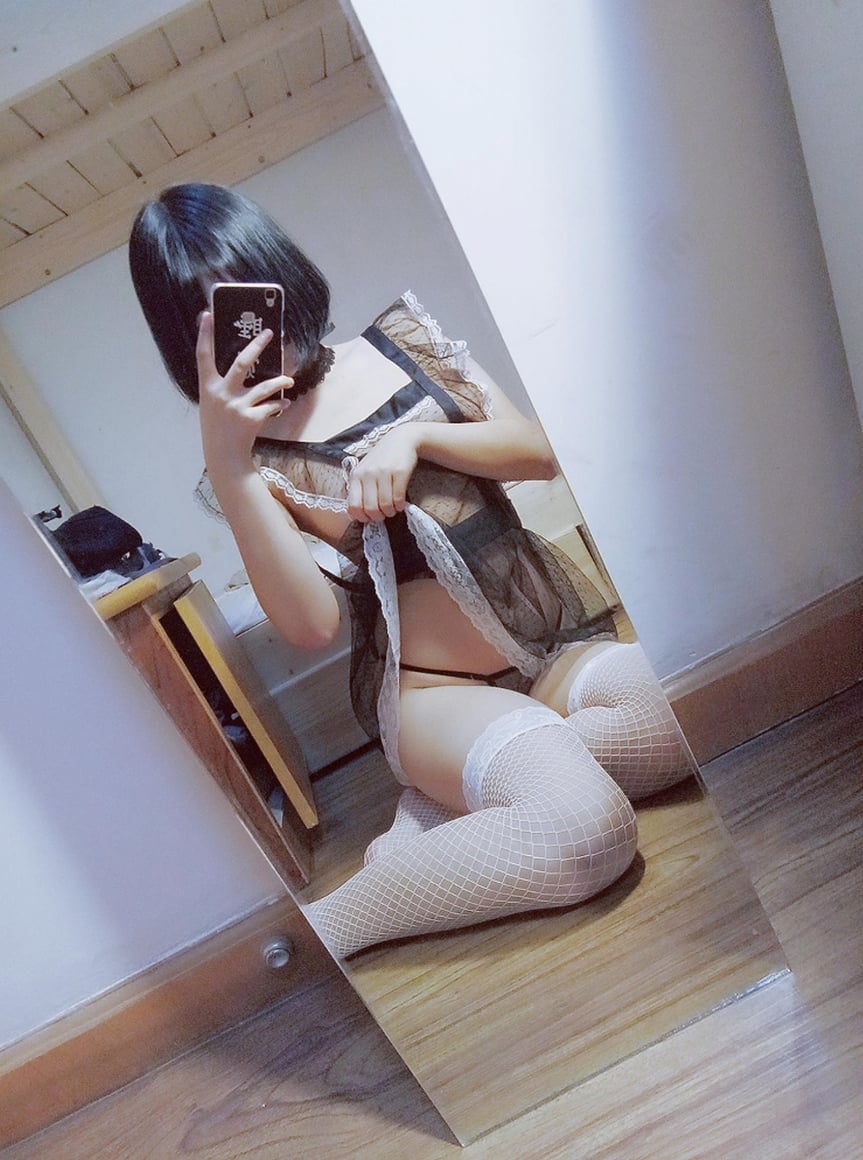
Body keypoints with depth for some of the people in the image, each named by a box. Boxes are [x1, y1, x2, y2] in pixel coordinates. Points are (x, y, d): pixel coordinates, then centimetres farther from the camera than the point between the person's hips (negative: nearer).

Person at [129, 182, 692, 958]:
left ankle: (448, 798, -12)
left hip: (565, 633, 5)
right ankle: (318, 932, -15)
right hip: (435, 684, -4)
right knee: (587, 830, -32)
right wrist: (226, 464, -20)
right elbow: (311, 624, -15)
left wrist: (416, 436, -10)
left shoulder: (398, 339, 8)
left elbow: (541, 453, 5)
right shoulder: (247, 457, 0)